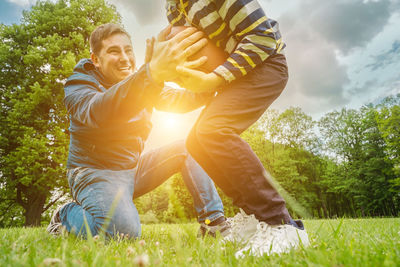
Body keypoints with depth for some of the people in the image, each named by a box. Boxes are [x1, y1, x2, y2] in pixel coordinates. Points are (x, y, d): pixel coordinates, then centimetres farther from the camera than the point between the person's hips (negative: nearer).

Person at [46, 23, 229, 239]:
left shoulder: (141, 81, 7)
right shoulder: (78, 85, -14)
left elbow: (178, 100, 0)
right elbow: (97, 112, -39)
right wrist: (153, 72, -55)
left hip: (133, 167, 7)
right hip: (96, 171, -6)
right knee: (124, 230, -31)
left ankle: (215, 222, -2)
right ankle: (66, 216, 1)